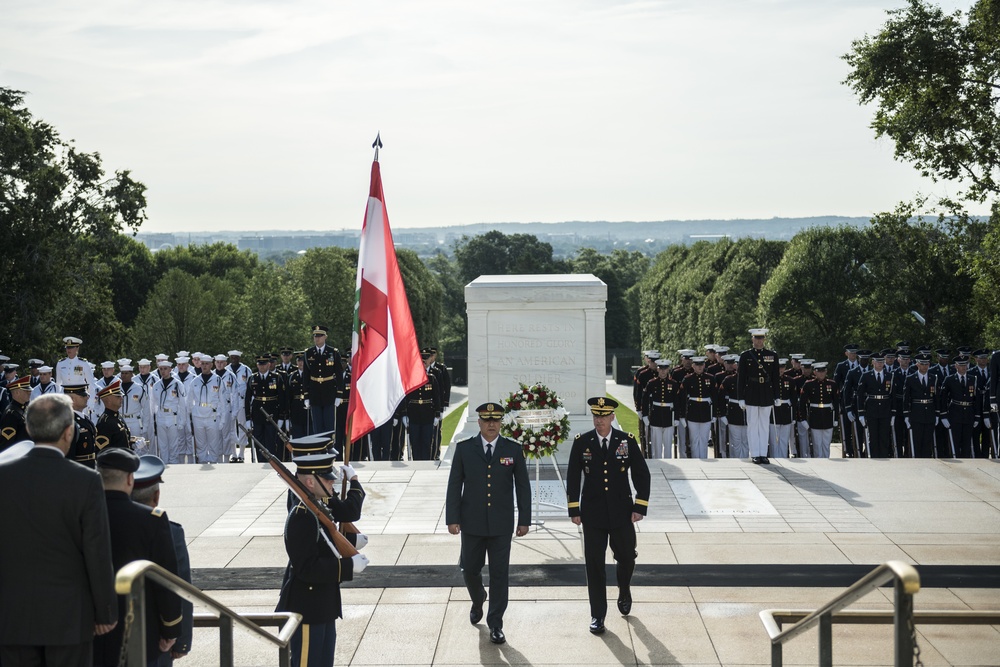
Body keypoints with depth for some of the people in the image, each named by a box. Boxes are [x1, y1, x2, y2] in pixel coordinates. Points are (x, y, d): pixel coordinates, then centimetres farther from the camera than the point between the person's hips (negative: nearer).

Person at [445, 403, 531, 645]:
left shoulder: (513, 449, 0)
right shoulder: (464, 448, 0)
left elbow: (523, 486, 3)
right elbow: (454, 486, 0)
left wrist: (524, 520, 1)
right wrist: (452, 519, -5)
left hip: (501, 525, -1)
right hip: (472, 523, 1)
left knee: (499, 574, 1)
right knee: (470, 569, 11)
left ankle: (495, 624, 11)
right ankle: (478, 601, 42)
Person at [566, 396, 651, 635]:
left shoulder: (627, 441, -2)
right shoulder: (581, 443, -2)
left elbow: (642, 475, 1)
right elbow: (572, 478, 3)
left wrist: (640, 507, -4)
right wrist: (574, 510, -1)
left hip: (622, 513, 1)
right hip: (593, 514, 0)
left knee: (626, 558, 11)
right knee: (594, 565, 2)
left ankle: (624, 592, 43)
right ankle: (597, 615, 11)